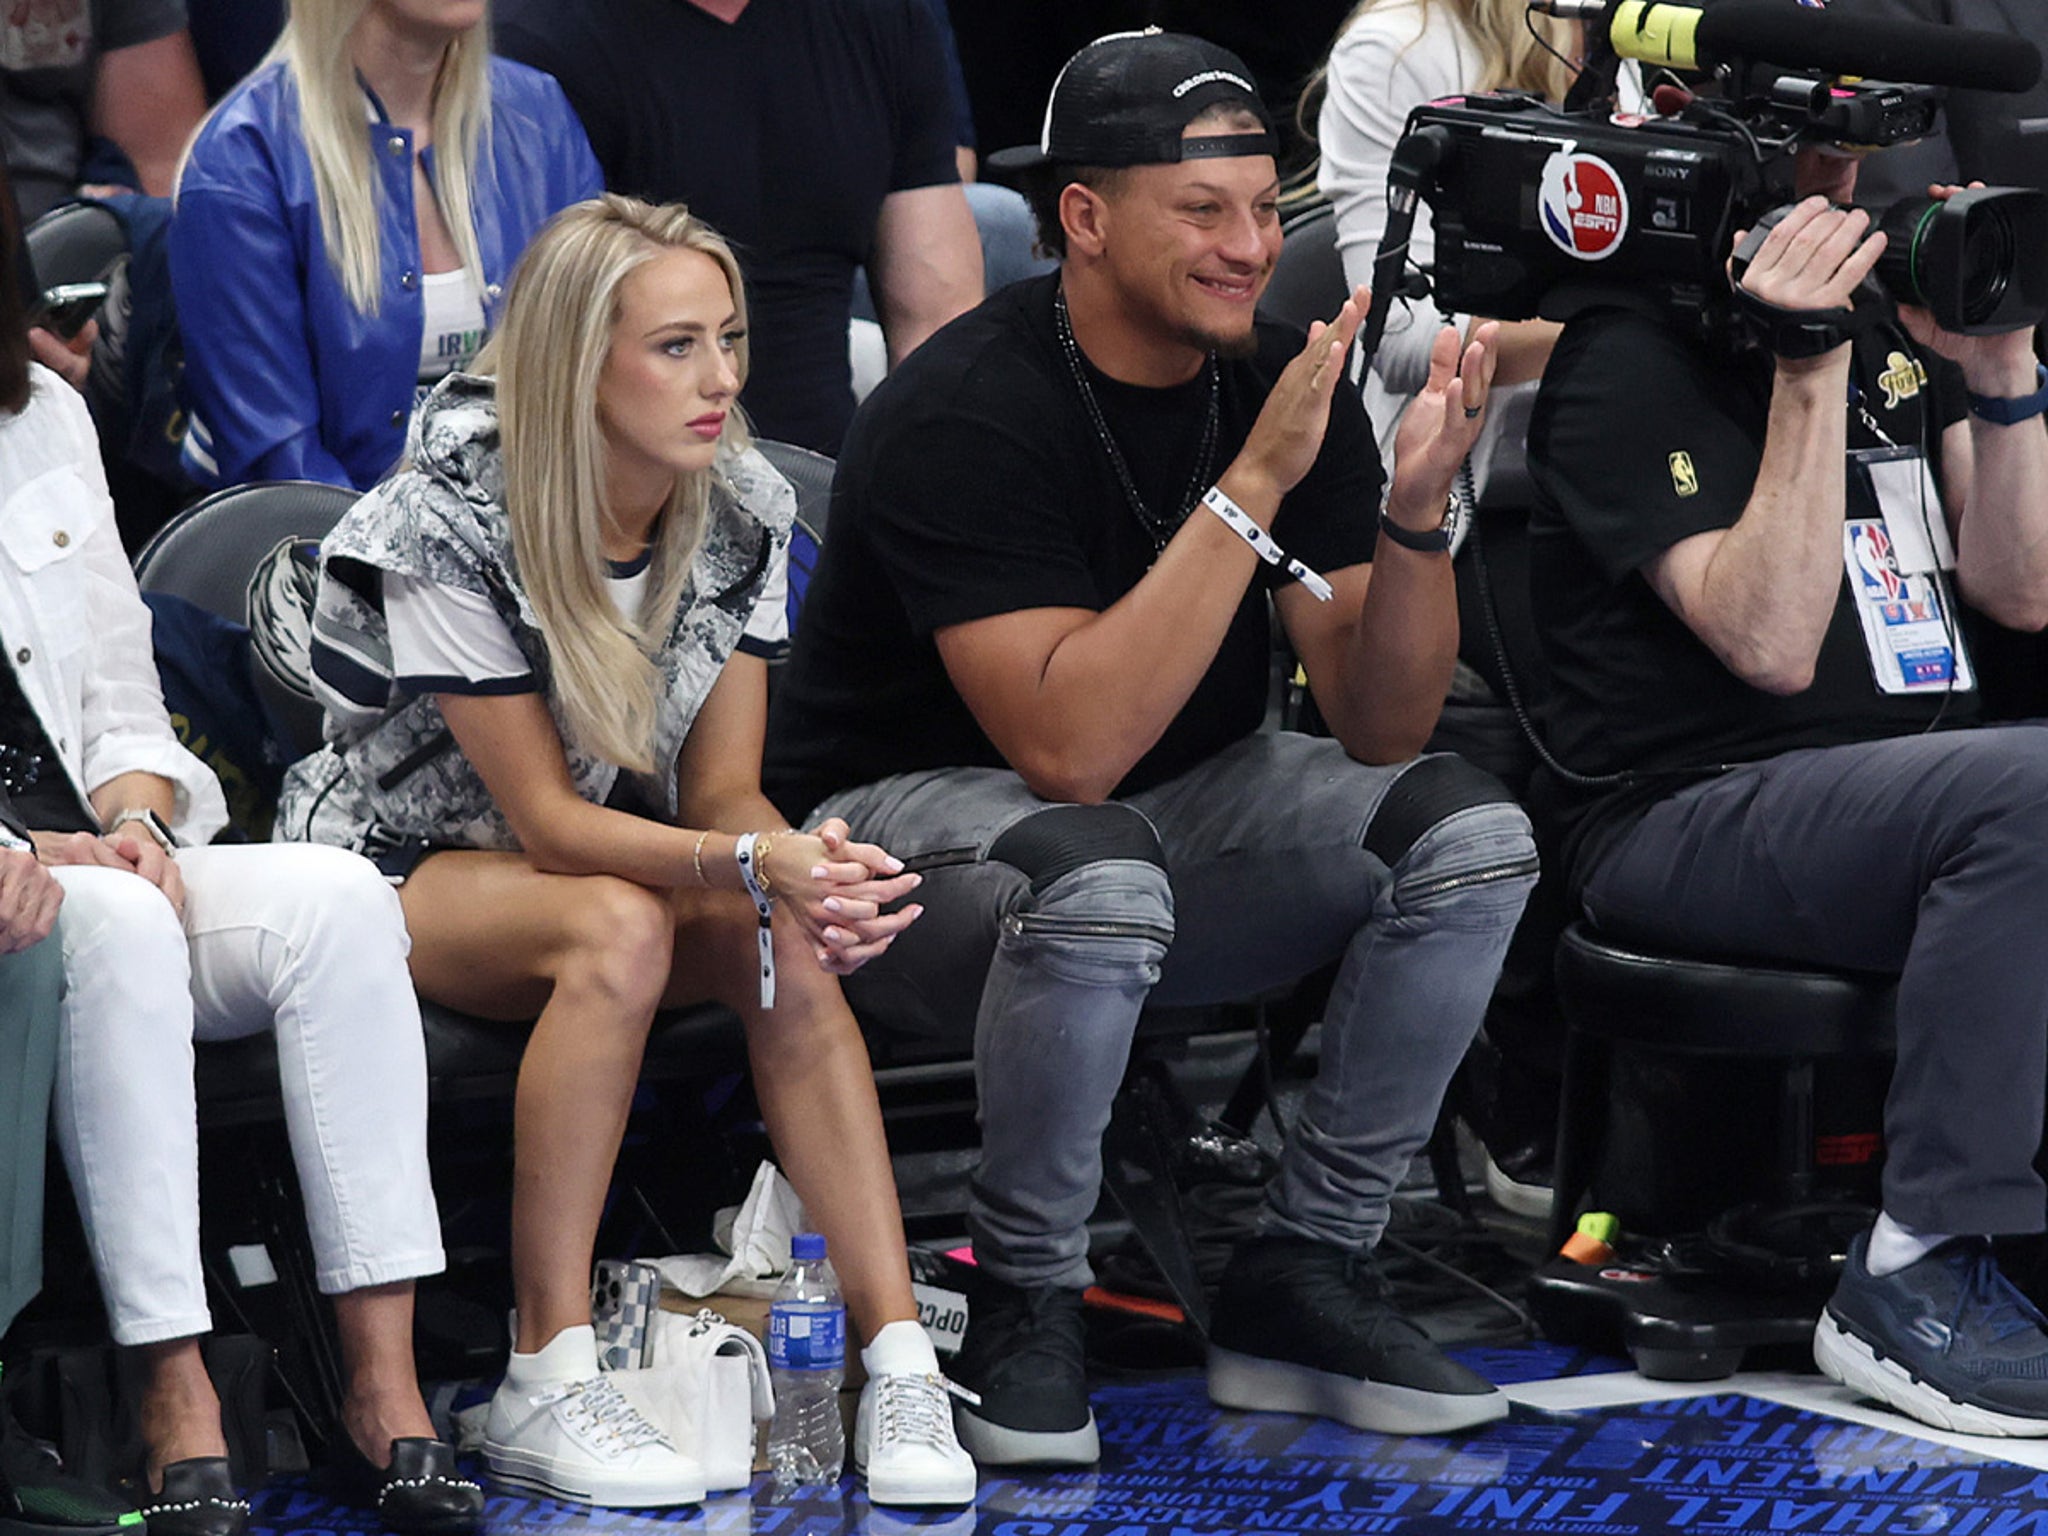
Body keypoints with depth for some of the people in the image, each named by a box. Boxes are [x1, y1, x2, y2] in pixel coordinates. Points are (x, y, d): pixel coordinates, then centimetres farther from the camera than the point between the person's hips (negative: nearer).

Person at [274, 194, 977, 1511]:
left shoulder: (745, 513, -7)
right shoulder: (448, 530, -23)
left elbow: (723, 793, -6)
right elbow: (544, 818, -23)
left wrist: (810, 869, -30)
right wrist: (754, 866, -38)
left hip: (626, 855, 5)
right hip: (407, 864, -5)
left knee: (792, 949, -28)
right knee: (619, 926, -37)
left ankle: (899, 1359, -33)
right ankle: (550, 1384, -35)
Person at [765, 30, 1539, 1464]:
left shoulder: (1285, 381, -6)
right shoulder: (961, 415, -23)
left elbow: (1383, 728, -9)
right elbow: (1070, 749, -34)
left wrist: (1416, 509, -27)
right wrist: (1254, 484, -36)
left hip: (1186, 806, 6)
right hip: (914, 813, -6)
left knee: (1466, 833, -16)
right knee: (1100, 877, -38)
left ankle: (1304, 1279, -5)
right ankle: (1025, 1305, -16)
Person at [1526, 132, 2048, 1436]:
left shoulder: (1892, 316, 16)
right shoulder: (1633, 358, -7)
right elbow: (1770, 641, -18)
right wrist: (1809, 370, -20)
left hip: (1914, 782, 7)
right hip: (1692, 822, -7)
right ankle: (1917, 1276, -26)